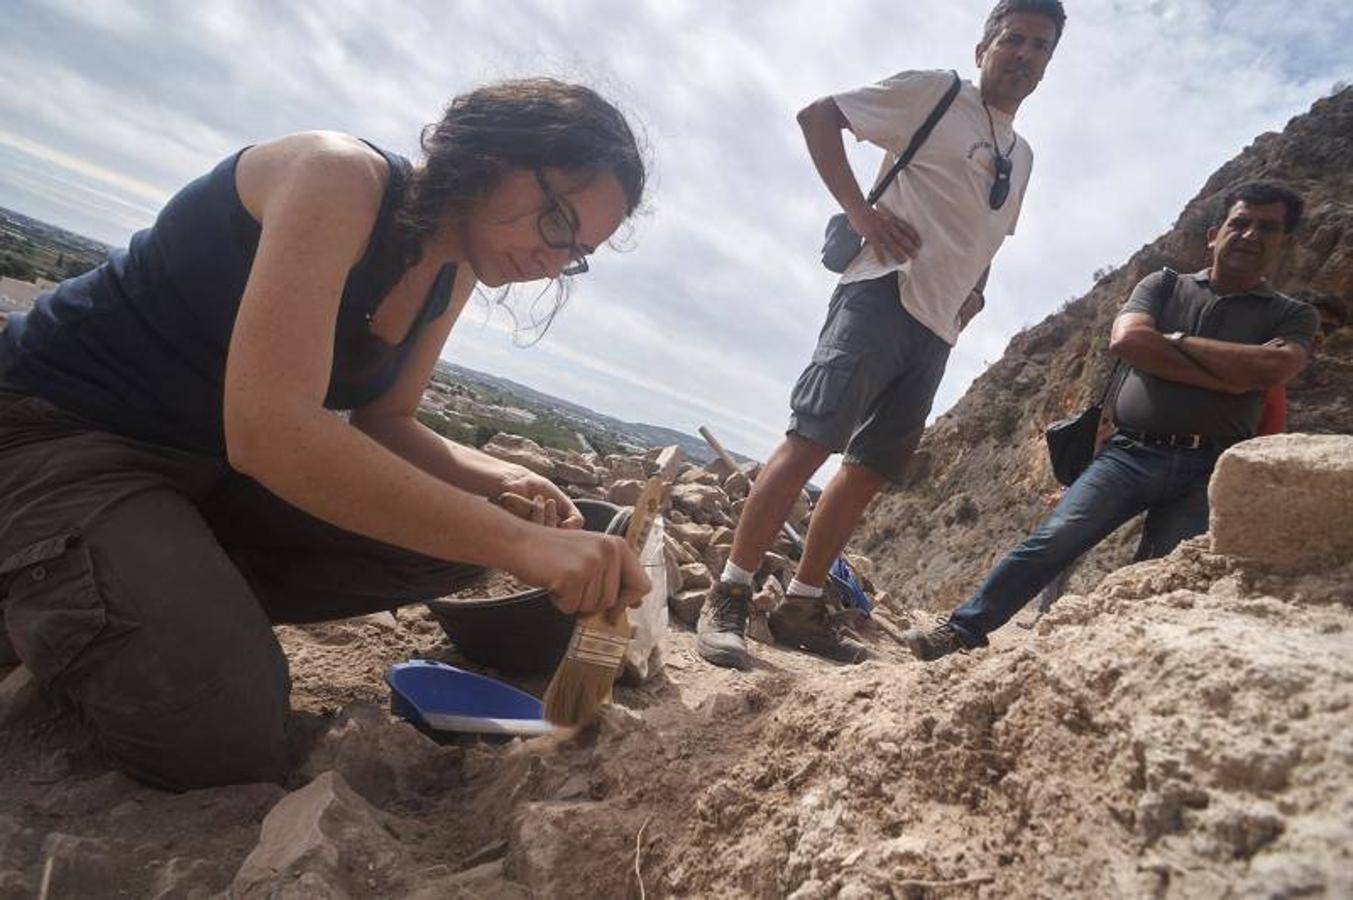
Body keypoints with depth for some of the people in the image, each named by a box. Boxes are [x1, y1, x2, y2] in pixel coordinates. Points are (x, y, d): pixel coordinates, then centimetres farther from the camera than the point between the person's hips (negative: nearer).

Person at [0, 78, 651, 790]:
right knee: (222, 742, -23)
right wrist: (518, 543, -41)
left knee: (455, 537, -5)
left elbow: (382, 424, 6)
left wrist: (501, 482, -14)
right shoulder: (338, 176, -26)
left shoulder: (456, 271, 0)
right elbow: (268, 431, -37)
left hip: (216, 463, 8)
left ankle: (183, 592, 3)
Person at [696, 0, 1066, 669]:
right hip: (884, 295, -7)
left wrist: (975, 290, 14)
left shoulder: (1021, 156, 25)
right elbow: (817, 116, 1)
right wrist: (859, 211, -12)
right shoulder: (933, 91, 5)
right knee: (811, 440, -17)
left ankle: (802, 604, 12)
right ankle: (729, 596, -13)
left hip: (939, 328, 8)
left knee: (872, 468, 5)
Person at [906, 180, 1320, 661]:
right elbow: (1127, 341, -7)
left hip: (1207, 474, 1)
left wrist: (1176, 341, -3)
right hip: (1131, 454, 0)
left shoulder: (1292, 316, 13)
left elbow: (1271, 369, -10)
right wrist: (1225, 377, -5)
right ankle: (962, 630, -7)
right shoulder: (1164, 286, 15)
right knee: (1052, 540, -14)